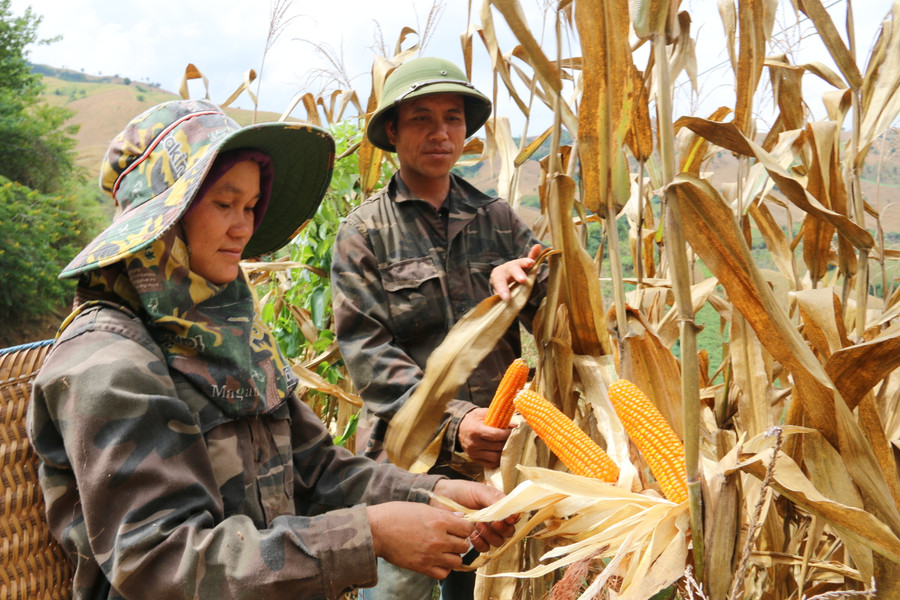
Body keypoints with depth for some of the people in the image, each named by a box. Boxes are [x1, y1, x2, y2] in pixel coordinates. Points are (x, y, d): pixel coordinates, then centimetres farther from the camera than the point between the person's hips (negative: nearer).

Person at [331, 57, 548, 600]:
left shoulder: (498, 219, 9)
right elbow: (367, 351, -10)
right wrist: (452, 422, -23)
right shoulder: (366, 230, 0)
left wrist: (522, 283, -18)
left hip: (497, 451, 4)